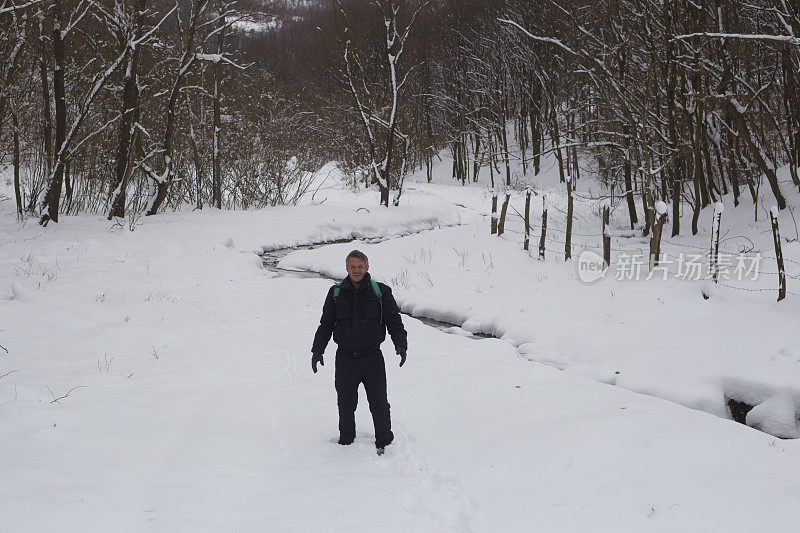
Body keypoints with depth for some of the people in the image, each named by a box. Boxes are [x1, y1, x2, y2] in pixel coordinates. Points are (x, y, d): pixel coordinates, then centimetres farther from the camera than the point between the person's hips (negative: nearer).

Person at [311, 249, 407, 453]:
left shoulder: (381, 292, 1)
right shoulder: (336, 293, 5)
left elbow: (394, 322, 4)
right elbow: (326, 324, 11)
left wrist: (400, 344, -11)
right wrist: (317, 350, 2)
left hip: (372, 358, -1)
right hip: (345, 358, 2)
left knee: (379, 404, 0)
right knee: (346, 404, 10)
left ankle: (384, 442, 16)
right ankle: (346, 441, 27)